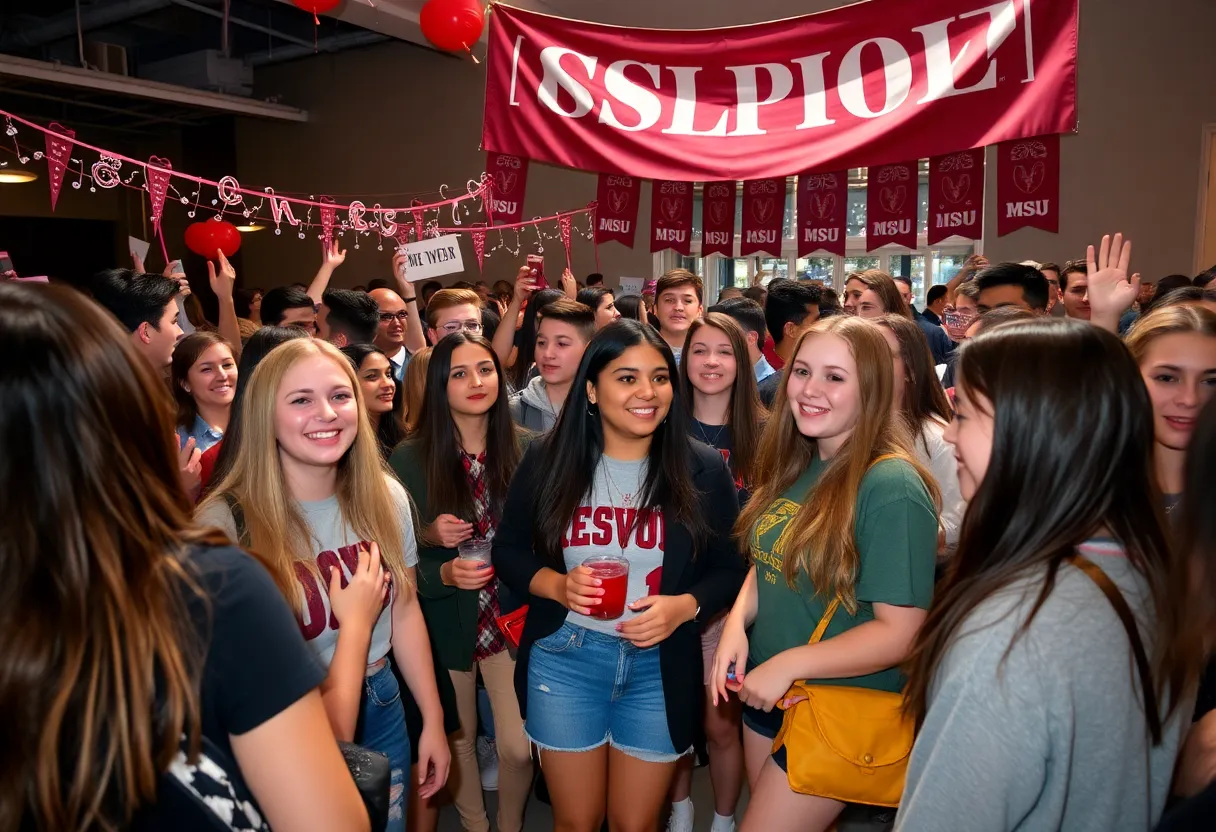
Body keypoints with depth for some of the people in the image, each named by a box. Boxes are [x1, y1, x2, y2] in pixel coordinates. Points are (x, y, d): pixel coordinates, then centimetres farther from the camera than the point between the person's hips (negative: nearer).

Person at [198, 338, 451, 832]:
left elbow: (404, 609, 5)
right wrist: (355, 621, -18)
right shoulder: (227, 523, -23)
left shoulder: (386, 498, -6)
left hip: (381, 707, 5)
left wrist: (433, 720, 7)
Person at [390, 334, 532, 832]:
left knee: (518, 748, 0)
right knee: (458, 740, 16)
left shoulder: (525, 450, -5)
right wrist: (443, 573, -24)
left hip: (510, 618, 1)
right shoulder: (409, 459, -10)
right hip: (445, 624, 0)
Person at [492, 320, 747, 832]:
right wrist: (556, 585, -17)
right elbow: (508, 552, 2)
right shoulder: (548, 459, -6)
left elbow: (732, 569, 0)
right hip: (564, 659, 1)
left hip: (660, 666, 0)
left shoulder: (703, 470, -6)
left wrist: (684, 607, -19)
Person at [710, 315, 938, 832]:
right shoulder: (794, 467, 2)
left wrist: (789, 663, -22)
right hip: (767, 694, 7)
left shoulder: (892, 488, -22)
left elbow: (902, 631, -22)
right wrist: (737, 623, -7)